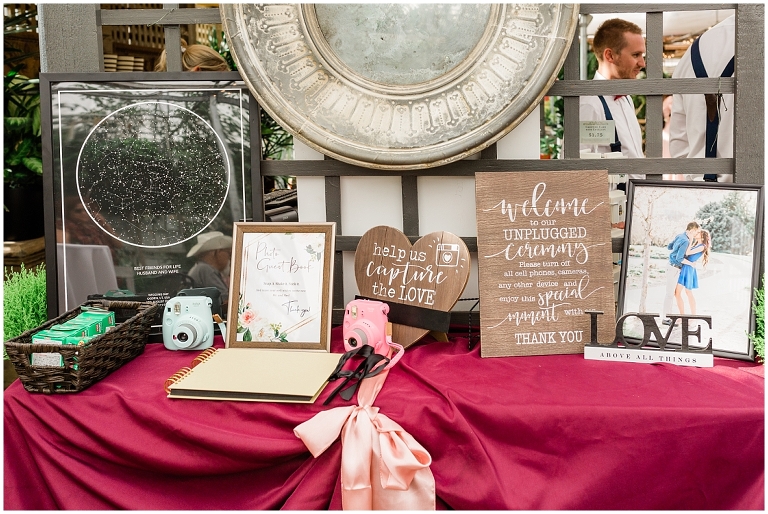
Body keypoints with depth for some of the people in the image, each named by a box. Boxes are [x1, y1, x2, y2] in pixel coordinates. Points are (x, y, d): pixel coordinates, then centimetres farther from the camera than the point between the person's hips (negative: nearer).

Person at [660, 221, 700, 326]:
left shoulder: (679, 236, 4)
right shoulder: (685, 241, -23)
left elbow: (669, 247, 17)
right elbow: (679, 258, -24)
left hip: (671, 264, 9)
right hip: (674, 267, -9)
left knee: (670, 291, 17)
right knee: (670, 292, -3)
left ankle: (667, 313, 26)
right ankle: (665, 317, 2)